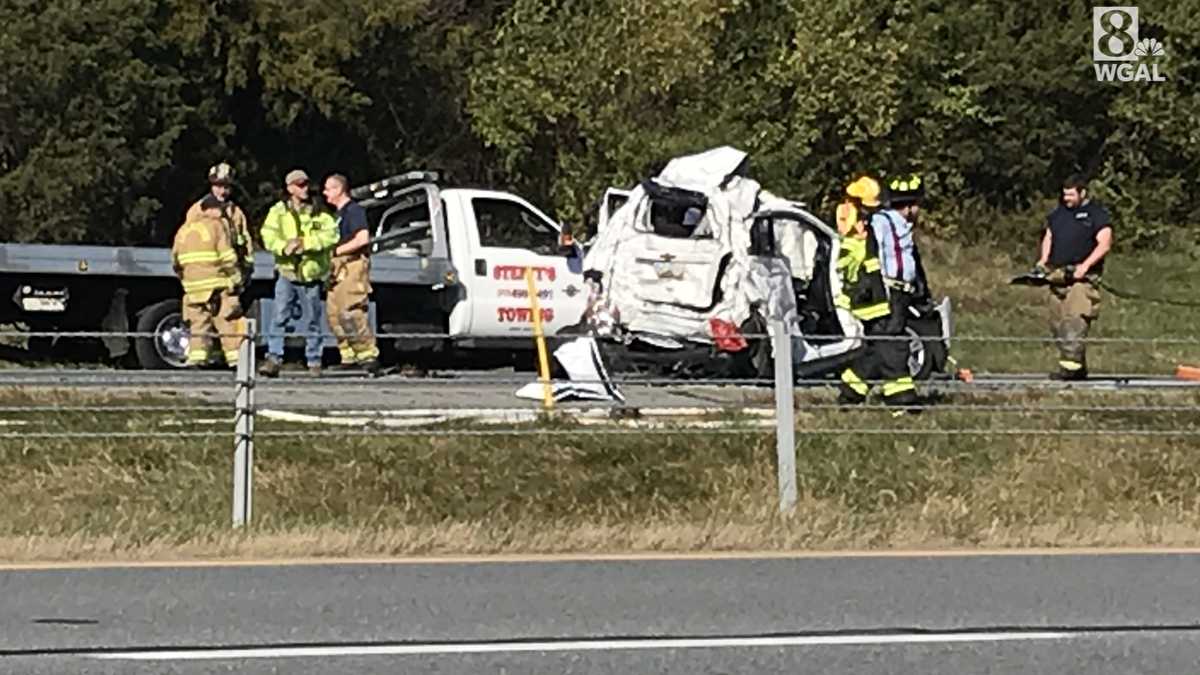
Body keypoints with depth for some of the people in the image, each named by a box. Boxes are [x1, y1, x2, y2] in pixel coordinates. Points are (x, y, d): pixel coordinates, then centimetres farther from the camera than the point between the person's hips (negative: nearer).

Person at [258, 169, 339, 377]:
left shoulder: (319, 213, 3)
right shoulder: (278, 211, 3)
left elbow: (331, 234, -9)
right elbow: (268, 235, -7)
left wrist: (306, 243, -21)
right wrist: (284, 247, -26)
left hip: (312, 275, 1)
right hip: (287, 272, -1)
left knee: (312, 320, 8)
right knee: (279, 317, -11)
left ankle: (314, 362, 18)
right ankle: (274, 359, -11)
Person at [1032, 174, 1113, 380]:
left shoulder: (1097, 214, -2)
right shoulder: (1059, 213, 19)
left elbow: (1104, 244, -9)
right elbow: (1048, 237, 25)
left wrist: (1085, 265, -19)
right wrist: (1043, 261, 8)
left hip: (1082, 277, -7)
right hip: (1057, 276, 7)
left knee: (1075, 322, -18)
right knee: (1057, 323, 5)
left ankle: (1070, 365, -24)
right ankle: (1080, 367, 11)